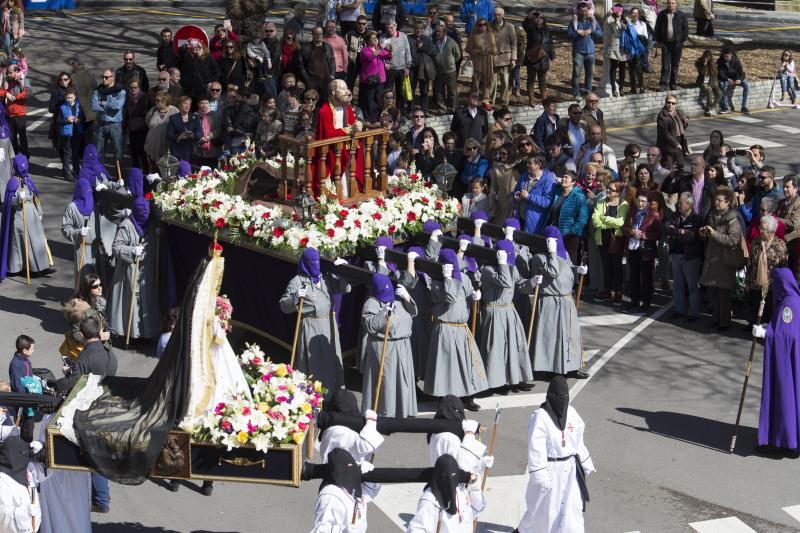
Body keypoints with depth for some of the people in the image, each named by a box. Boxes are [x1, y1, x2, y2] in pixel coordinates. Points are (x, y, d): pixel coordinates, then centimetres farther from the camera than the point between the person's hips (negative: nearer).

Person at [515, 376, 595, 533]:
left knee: (572, 507, 7)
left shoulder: (571, 412, 0)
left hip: (570, 469, 5)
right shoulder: (540, 417, -19)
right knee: (543, 506, 11)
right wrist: (540, 476, -20)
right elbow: (536, 449, -19)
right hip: (551, 469, -5)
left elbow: (578, 442, 11)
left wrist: (585, 464, 15)